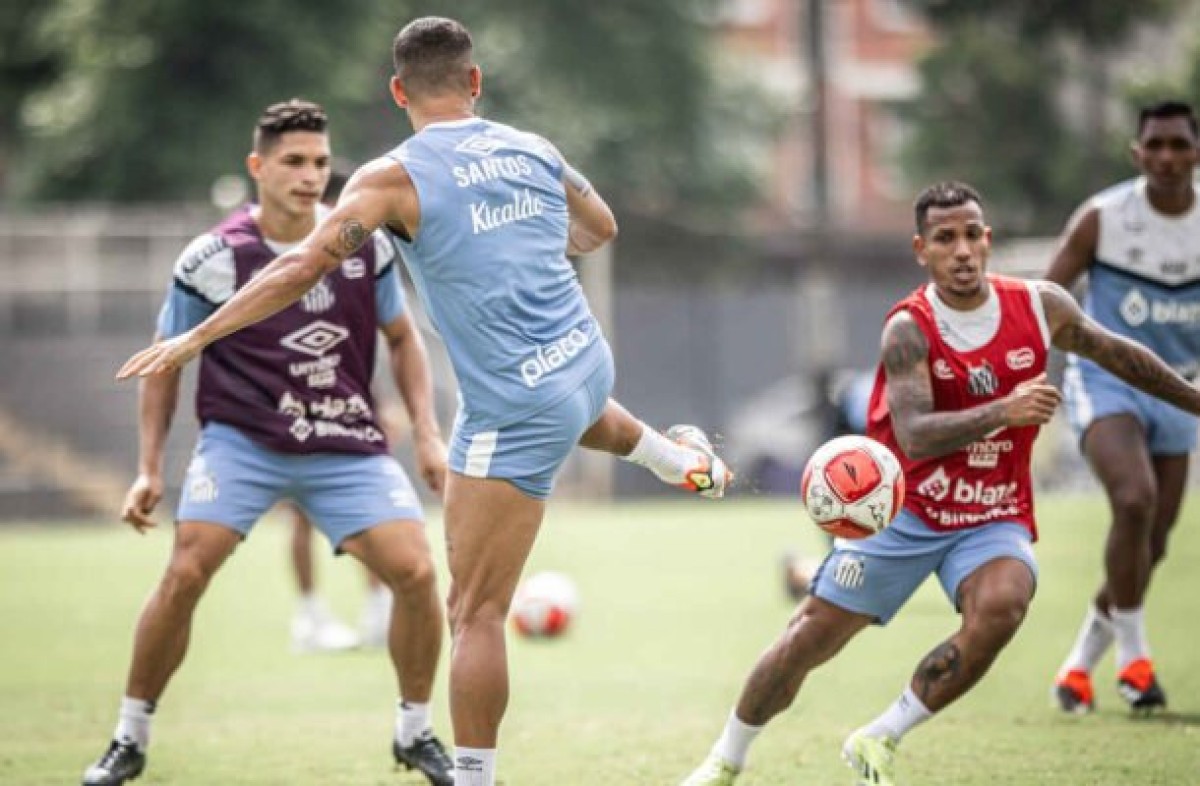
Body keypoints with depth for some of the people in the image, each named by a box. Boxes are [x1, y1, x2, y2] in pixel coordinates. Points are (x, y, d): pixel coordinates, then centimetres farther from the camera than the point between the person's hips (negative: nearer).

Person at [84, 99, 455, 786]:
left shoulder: (366, 244, -1)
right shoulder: (213, 260, -8)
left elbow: (402, 338, 14)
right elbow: (165, 364, 4)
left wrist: (428, 435, 4)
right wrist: (149, 468, -1)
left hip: (347, 445, 2)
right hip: (241, 440, -2)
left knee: (415, 571, -13)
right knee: (186, 575, -19)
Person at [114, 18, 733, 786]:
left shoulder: (394, 177, -11)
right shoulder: (534, 150, 5)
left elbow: (300, 270, -16)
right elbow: (600, 228, 23)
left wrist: (193, 337, -10)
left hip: (515, 414, -6)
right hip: (587, 362, 6)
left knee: (476, 613, -2)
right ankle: (683, 456, 61)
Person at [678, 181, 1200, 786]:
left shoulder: (1041, 306, -6)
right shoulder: (909, 329, -17)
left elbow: (1115, 353, 12)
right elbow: (914, 436, -30)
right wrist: (1003, 411, -42)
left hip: (994, 519, 2)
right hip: (903, 510, -2)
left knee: (1001, 606, -29)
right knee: (808, 639, -1)